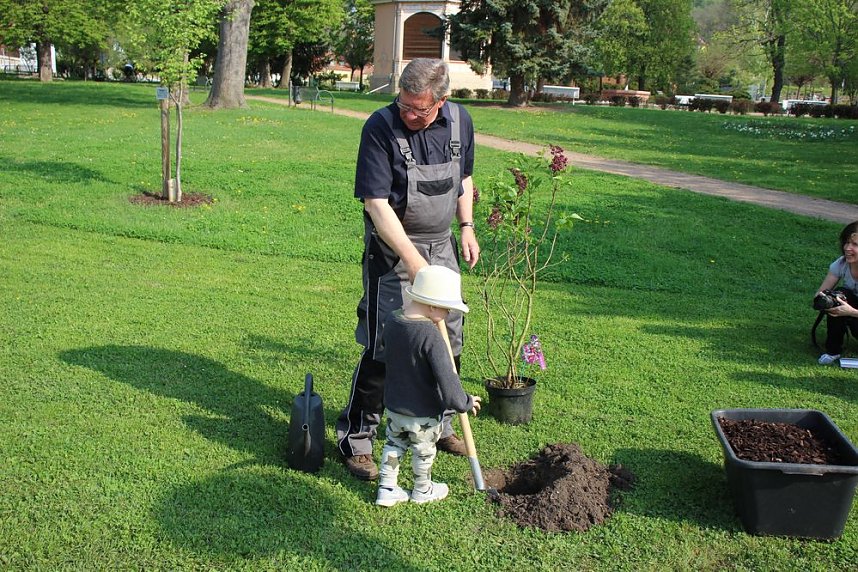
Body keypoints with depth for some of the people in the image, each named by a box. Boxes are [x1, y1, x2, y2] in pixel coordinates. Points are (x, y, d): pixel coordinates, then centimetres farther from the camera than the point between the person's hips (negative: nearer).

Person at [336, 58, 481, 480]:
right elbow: (377, 204, -23)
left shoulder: (459, 121, -1)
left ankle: (436, 422, 33)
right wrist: (412, 260, -28)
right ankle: (355, 437, 10)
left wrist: (467, 228, 7)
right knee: (383, 347, -6)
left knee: (448, 341, 12)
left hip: (442, 247, 6)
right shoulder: (381, 127, -19)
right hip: (392, 251, -6)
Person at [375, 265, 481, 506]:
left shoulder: (392, 320, -8)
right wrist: (464, 403, -17)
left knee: (394, 444, 25)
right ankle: (422, 490, 38)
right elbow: (446, 376, -31)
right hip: (423, 414, -5)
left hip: (393, 405, 5)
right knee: (423, 452, 18)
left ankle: (386, 489, 29)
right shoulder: (431, 335, -30)